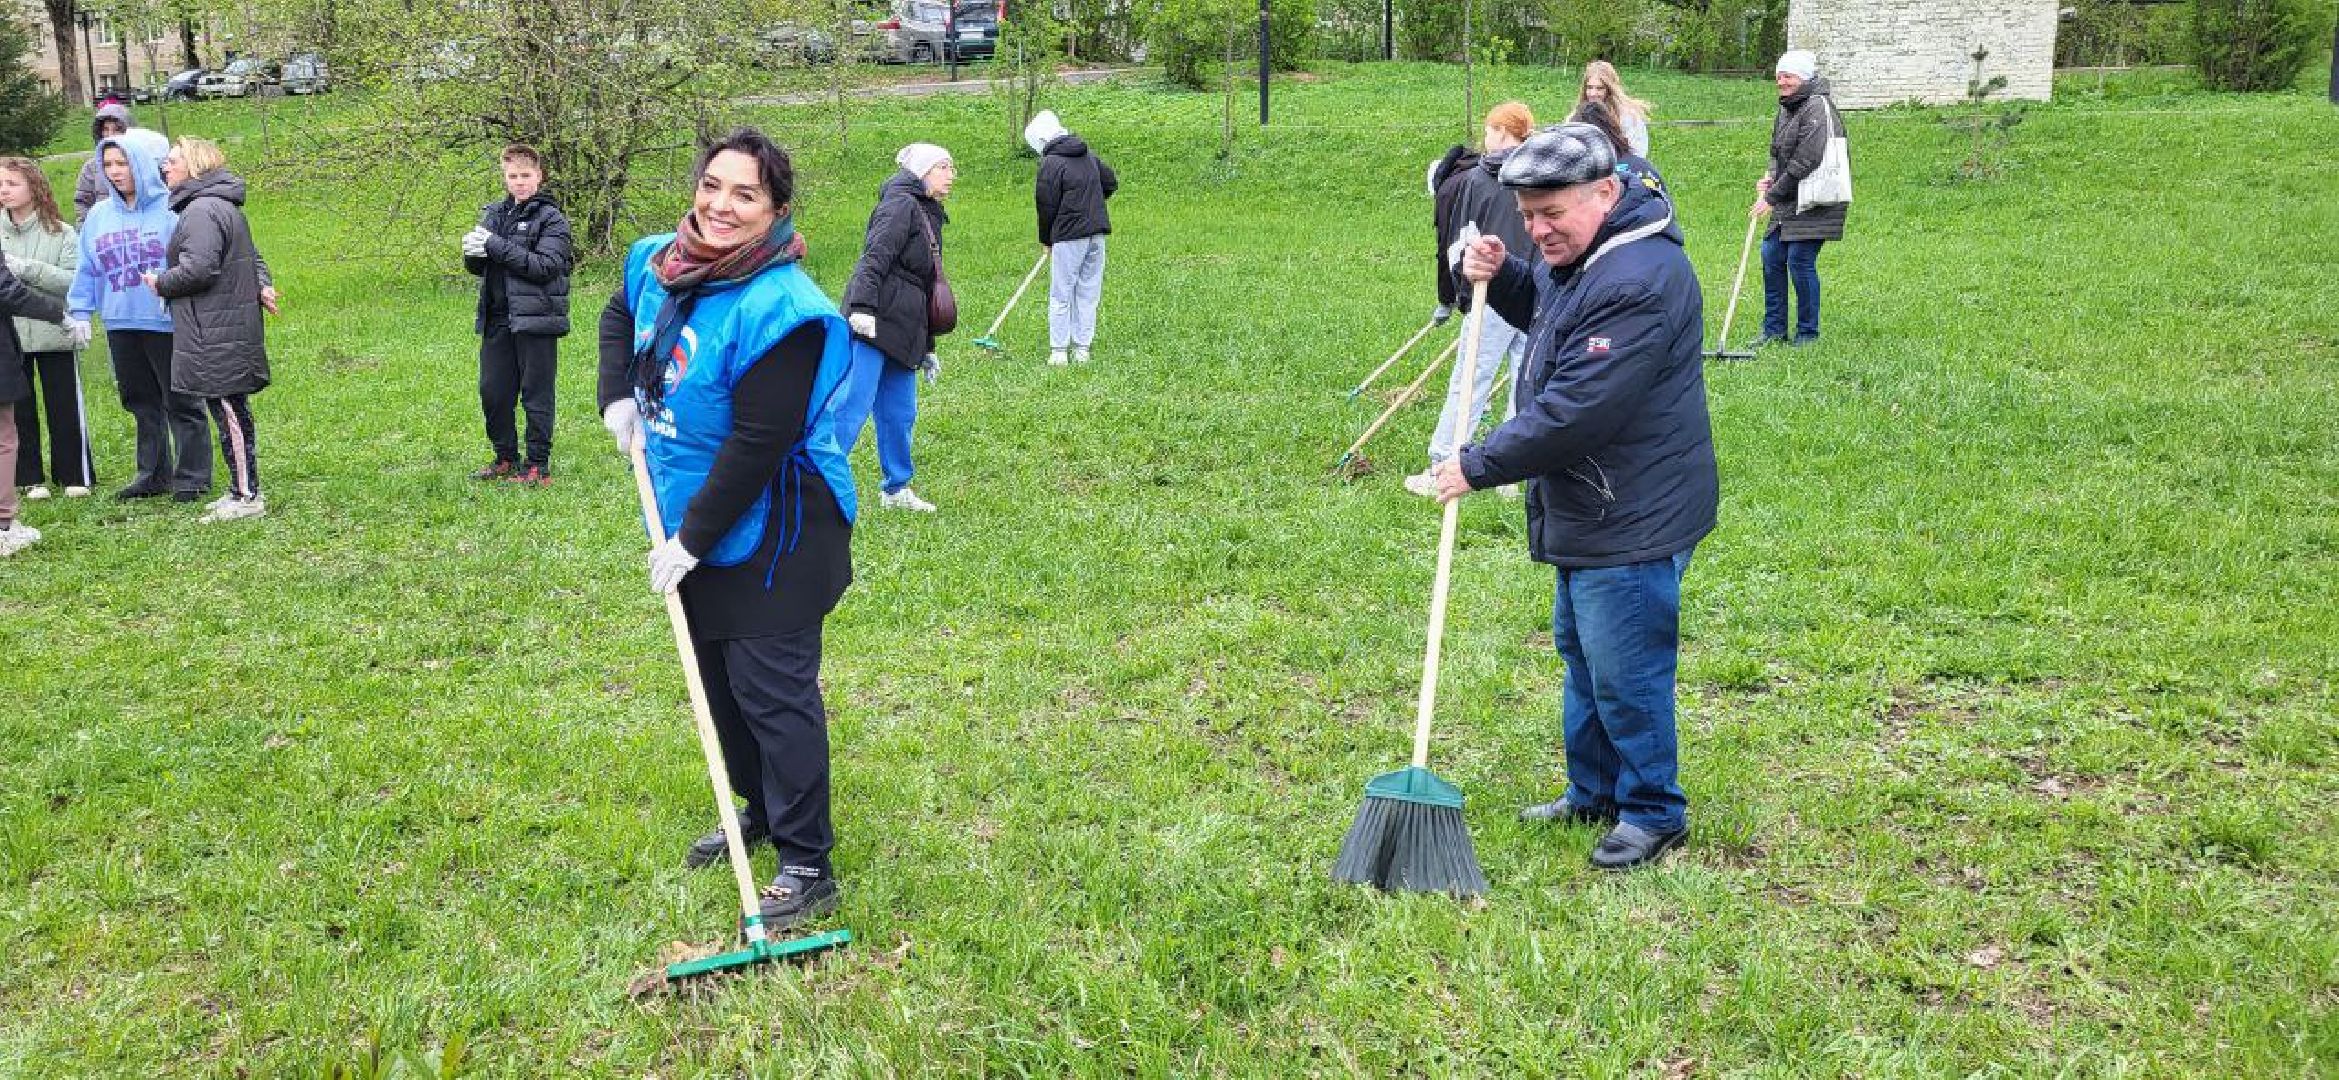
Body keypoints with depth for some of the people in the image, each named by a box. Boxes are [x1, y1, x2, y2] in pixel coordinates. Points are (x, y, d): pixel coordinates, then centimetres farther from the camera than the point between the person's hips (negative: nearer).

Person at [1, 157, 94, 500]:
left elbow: (76, 281, -13)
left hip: (54, 333, -2)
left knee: (65, 408, 5)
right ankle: (30, 478, 20)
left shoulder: (61, 233, -5)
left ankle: (75, 475, 18)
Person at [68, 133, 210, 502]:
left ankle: (192, 476, 9)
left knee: (181, 404, 1)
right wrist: (80, 311, 7)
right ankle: (153, 475, 24)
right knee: (143, 404, 15)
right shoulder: (98, 215, 9)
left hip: (166, 322, -6)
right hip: (120, 324, 6)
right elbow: (86, 269, 13)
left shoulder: (171, 209, -8)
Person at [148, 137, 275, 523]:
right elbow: (252, 258, 26)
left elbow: (198, 269, -23)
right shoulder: (223, 206, 19)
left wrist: (160, 283, -5)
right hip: (234, 327, 10)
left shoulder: (202, 209, -14)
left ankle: (246, 496, -2)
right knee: (234, 412, 14)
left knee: (228, 412, -6)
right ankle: (243, 490, 20)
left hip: (217, 333, -10)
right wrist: (262, 287, 8)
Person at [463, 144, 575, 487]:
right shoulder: (494, 213, 14)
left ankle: (538, 464, 10)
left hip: (536, 319, -6)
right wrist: (472, 251, -7)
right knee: (492, 392, 9)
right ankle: (506, 458, 23)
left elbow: (545, 266, -16)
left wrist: (495, 246, -17)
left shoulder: (551, 219, -4)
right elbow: (476, 267, 17)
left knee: (536, 394, 1)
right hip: (497, 320, 6)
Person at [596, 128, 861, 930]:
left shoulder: (779, 310, -27)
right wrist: (618, 396, 8)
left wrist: (694, 539, -20)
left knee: (771, 691, -6)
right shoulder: (658, 263, -1)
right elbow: (620, 315, 25)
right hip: (694, 521, 9)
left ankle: (808, 868, 5)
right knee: (718, 678, 21)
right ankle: (760, 811, 41)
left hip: (772, 536, -9)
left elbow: (758, 445, -26)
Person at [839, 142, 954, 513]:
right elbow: (875, 256, -18)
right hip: (873, 327, -9)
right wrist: (863, 306, -31)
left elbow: (926, 288, 29)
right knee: (852, 407, -12)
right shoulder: (901, 205, -4)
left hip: (901, 334, 9)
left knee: (900, 414, 11)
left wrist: (927, 348, 30)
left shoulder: (928, 216, 25)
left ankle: (896, 489, 22)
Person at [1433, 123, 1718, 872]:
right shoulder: (1581, 256, 7)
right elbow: (1546, 312, 28)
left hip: (1632, 522, -11)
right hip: (1587, 510, 11)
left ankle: (1654, 813, 18)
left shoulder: (1636, 283, -27)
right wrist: (1498, 276, 5)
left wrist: (1480, 467, -20)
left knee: (1625, 672, 0)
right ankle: (1593, 793, 36)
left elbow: (1574, 413, -29)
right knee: (1579, 650, 21)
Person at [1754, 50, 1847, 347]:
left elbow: (1805, 163, -21)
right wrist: (1770, 177, 6)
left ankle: (1808, 332, 6)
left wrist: (1772, 196, -17)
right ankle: (1774, 329, 17)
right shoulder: (1787, 107, 14)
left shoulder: (1817, 109, -17)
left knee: (1800, 261, -8)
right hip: (1787, 203, 9)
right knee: (1771, 256, 8)